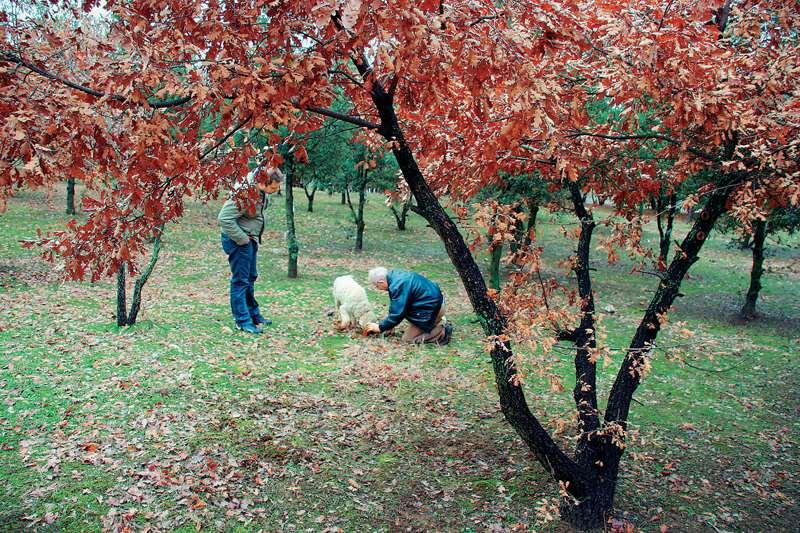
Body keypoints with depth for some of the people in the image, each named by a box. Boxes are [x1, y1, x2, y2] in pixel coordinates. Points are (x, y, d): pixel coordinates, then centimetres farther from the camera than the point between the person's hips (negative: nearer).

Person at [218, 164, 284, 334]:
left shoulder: (261, 190, -3)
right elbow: (224, 218, -32)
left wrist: (254, 238, 12)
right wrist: (242, 239, -23)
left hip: (250, 239, 10)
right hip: (238, 240, -10)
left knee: (251, 277, 19)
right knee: (241, 280, -3)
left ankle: (253, 314, 33)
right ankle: (243, 321, 4)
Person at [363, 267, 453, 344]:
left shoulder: (397, 286, -25)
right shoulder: (395, 275, 5)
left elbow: (397, 313, -19)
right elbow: (395, 307, 15)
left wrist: (380, 328, -6)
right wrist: (389, 325, 15)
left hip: (432, 309, -10)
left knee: (407, 338, -2)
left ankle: (442, 332, -5)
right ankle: (438, 321, 16)